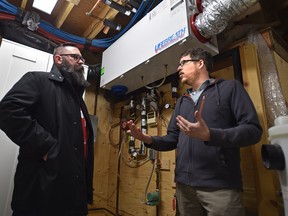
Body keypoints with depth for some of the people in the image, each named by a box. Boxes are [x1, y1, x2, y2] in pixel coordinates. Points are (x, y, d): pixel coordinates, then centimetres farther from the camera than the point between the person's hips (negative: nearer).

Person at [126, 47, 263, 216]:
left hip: (220, 185, -5)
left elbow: (253, 130, -11)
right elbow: (173, 139, 14)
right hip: (184, 184, 6)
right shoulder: (182, 102, 16)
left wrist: (208, 135, -25)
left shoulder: (230, 87, -1)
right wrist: (148, 139, -5)